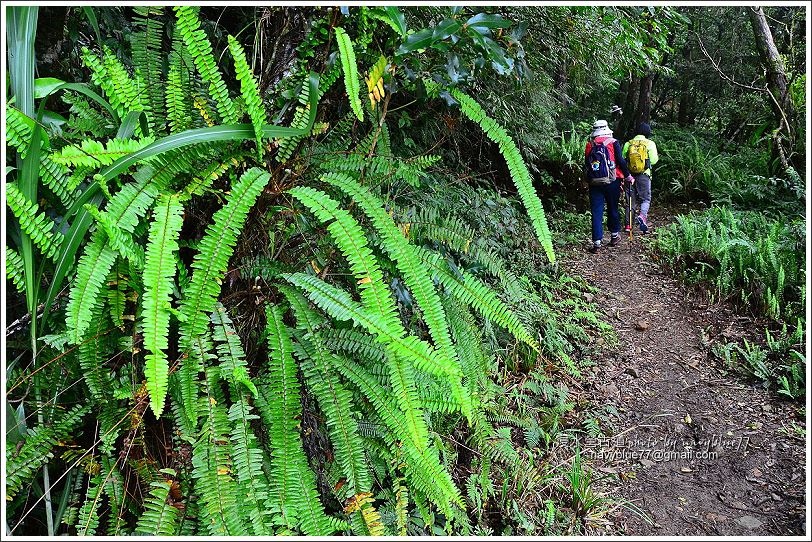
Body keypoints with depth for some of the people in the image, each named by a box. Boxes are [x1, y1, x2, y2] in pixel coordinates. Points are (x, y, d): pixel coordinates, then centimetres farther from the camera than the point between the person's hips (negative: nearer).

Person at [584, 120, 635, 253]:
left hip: (594, 182, 1)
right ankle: (615, 236, 29)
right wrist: (628, 177, 3)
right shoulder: (613, 142, -3)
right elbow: (620, 161, -7)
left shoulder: (589, 145, 5)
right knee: (613, 209, 15)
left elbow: (586, 165, 8)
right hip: (612, 182, -1)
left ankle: (597, 242, -3)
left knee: (596, 212, 1)